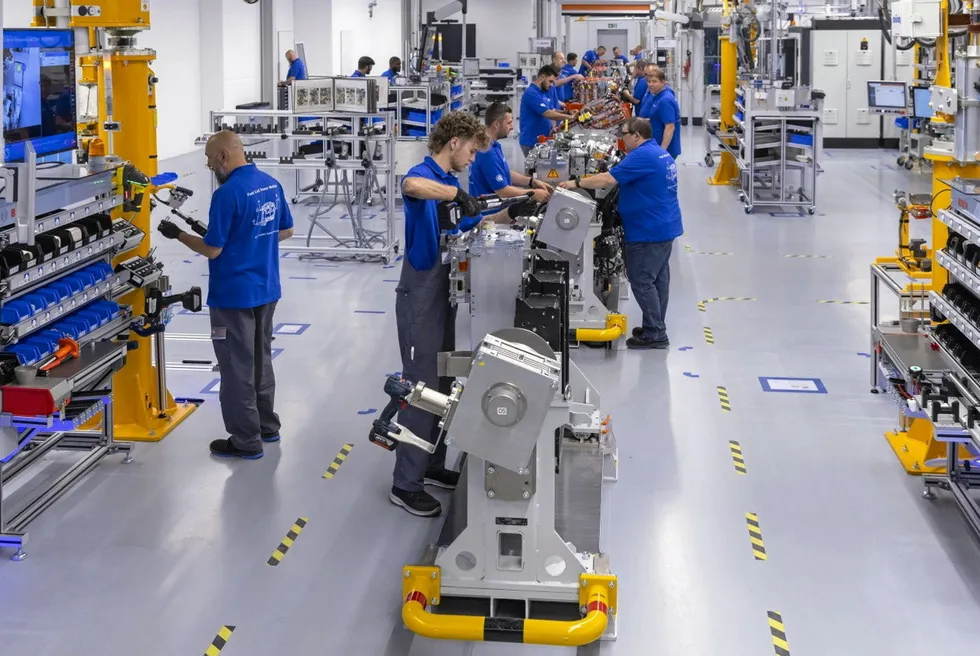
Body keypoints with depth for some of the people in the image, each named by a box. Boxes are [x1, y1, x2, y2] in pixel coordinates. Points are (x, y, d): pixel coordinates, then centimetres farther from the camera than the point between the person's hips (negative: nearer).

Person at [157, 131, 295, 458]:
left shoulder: (228, 194, -21)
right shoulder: (272, 184, 3)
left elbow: (212, 249, -18)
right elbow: (286, 231, 14)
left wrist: (178, 234, -4)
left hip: (234, 295, -8)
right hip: (266, 289, 8)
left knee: (237, 367, 2)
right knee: (261, 358, 20)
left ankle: (246, 441, 8)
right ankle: (267, 425, 31)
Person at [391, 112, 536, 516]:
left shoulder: (449, 182, 13)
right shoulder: (424, 175, -17)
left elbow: (469, 223, 27)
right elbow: (410, 185, -44)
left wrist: (509, 214, 15)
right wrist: (456, 192, -38)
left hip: (443, 293, 10)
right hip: (421, 295, -10)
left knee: (441, 385, 16)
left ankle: (432, 466, 28)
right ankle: (405, 485, 2)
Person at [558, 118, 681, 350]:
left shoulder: (643, 156, -20)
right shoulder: (661, 154, 14)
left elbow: (608, 179, -24)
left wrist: (577, 183, -16)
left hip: (649, 231, -10)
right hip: (664, 226, 10)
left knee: (642, 281, -4)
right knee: (658, 279, 15)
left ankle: (655, 335, -1)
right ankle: (656, 328, 22)